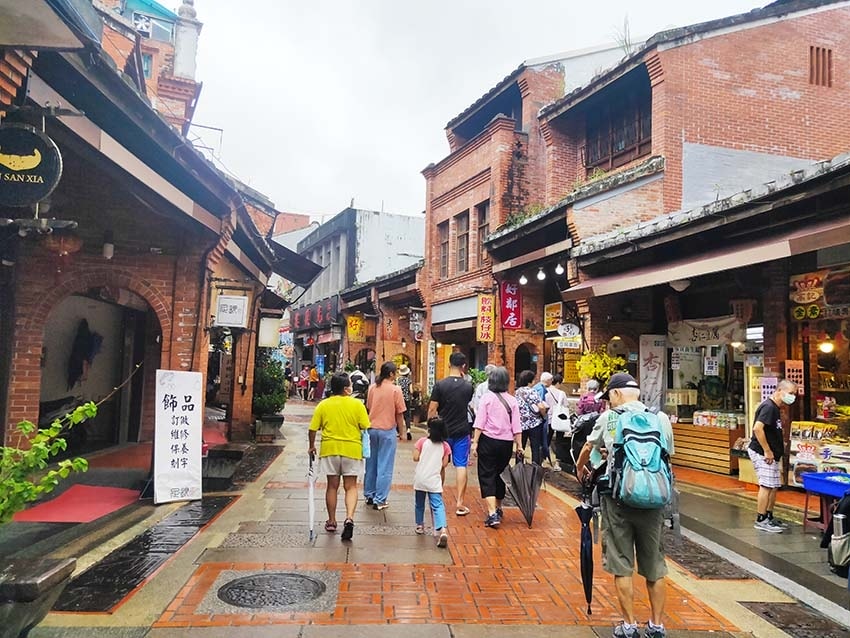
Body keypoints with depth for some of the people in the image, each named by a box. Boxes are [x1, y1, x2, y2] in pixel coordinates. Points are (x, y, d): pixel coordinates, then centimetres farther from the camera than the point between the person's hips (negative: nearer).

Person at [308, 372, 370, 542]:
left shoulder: (323, 405, -1)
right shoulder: (357, 404, -6)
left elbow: (312, 429, -2)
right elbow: (365, 428, -7)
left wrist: (312, 447, 13)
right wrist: (364, 446, 9)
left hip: (329, 449, 2)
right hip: (352, 449, -2)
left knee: (332, 486, 15)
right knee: (351, 486, 7)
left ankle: (331, 522, 25)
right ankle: (349, 518, -12)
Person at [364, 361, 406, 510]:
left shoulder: (372, 387, 3)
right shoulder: (395, 389, -11)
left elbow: (368, 408, 12)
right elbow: (399, 414, -7)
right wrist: (401, 432, 4)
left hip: (372, 429, 5)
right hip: (388, 430, -5)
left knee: (371, 464, 16)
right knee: (384, 467, 2)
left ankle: (369, 496, 25)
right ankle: (379, 500, 4)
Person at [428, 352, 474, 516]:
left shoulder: (440, 385, -10)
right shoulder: (468, 386, -4)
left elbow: (432, 410, -10)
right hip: (461, 432, 0)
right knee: (461, 466, 4)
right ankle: (460, 504, 3)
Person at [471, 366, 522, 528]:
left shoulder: (487, 397, -6)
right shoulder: (512, 400, 2)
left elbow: (480, 423, -10)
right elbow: (516, 426, 0)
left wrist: (475, 442, -7)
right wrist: (519, 445, 6)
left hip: (488, 441, -4)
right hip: (506, 443, 4)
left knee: (487, 477, 0)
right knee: (500, 475, 19)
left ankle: (492, 514, -11)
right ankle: (498, 509, 34)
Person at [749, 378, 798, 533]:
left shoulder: (775, 408, 15)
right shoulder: (768, 407, -18)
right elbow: (757, 428, -28)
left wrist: (780, 443, 15)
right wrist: (767, 451, -23)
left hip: (771, 455, 10)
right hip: (762, 454, -10)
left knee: (774, 486, 14)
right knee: (767, 486, -8)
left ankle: (769, 517, 24)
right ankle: (761, 520, -1)